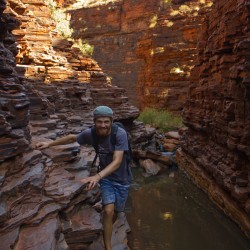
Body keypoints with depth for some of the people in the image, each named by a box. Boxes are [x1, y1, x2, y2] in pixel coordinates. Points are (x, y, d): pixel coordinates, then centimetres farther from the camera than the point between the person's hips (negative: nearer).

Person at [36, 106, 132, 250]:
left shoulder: (120, 134, -28)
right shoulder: (90, 133, -17)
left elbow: (117, 162, -37)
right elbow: (72, 138, 3)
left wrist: (97, 176, -51)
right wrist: (50, 144, 4)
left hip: (122, 179, -1)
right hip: (106, 177, 1)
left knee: (117, 211, 14)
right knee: (108, 211, -16)